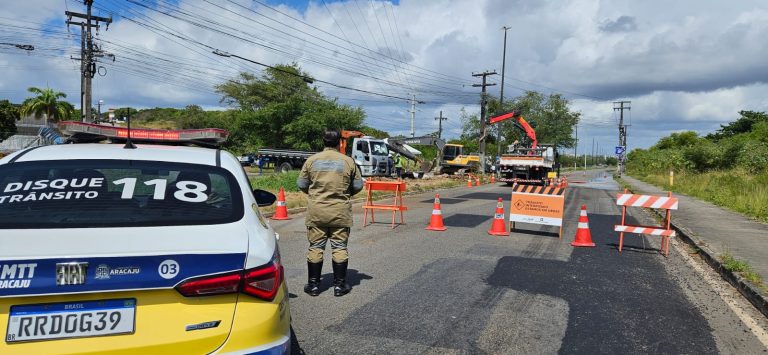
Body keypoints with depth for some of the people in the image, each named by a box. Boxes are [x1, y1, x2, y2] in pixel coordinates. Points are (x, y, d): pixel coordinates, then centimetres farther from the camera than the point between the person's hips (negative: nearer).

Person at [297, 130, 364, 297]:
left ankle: (313, 285, 15)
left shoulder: (312, 160, 0)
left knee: (315, 247, 8)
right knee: (340, 248, 7)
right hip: (341, 212, -1)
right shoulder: (348, 161, -2)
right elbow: (358, 186, 4)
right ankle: (339, 285, 13)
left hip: (316, 211, 1)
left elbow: (301, 184, 5)